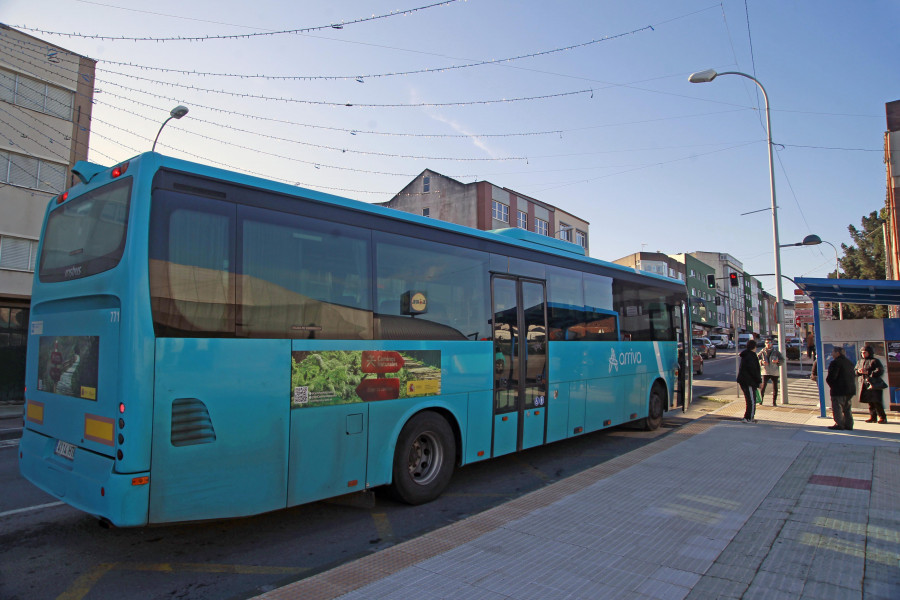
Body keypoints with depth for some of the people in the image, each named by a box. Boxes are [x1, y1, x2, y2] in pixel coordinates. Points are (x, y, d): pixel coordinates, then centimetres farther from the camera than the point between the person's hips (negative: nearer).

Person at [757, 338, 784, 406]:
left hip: (774, 372, 1)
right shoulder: (762, 352, 3)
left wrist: (777, 361, -17)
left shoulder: (776, 352, 4)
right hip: (765, 372, -1)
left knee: (775, 387, 4)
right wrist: (762, 362, -21)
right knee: (763, 386, -9)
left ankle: (774, 402, 14)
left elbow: (782, 359, 4)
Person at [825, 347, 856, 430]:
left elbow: (831, 376, -20)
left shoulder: (835, 362, -16)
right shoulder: (849, 362, 13)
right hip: (850, 389, 9)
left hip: (839, 390, -9)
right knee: (846, 408, 16)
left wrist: (831, 385, -2)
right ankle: (848, 424, 19)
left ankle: (839, 424, -4)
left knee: (837, 407, -3)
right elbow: (853, 375, 19)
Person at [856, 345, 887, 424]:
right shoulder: (860, 362, 15)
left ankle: (882, 417, -1)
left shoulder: (875, 361, -3)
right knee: (869, 402, 7)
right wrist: (858, 371, -5)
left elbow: (880, 371, -13)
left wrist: (867, 372, -20)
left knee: (876, 401, -9)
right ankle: (873, 417, 13)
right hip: (865, 384, 6)